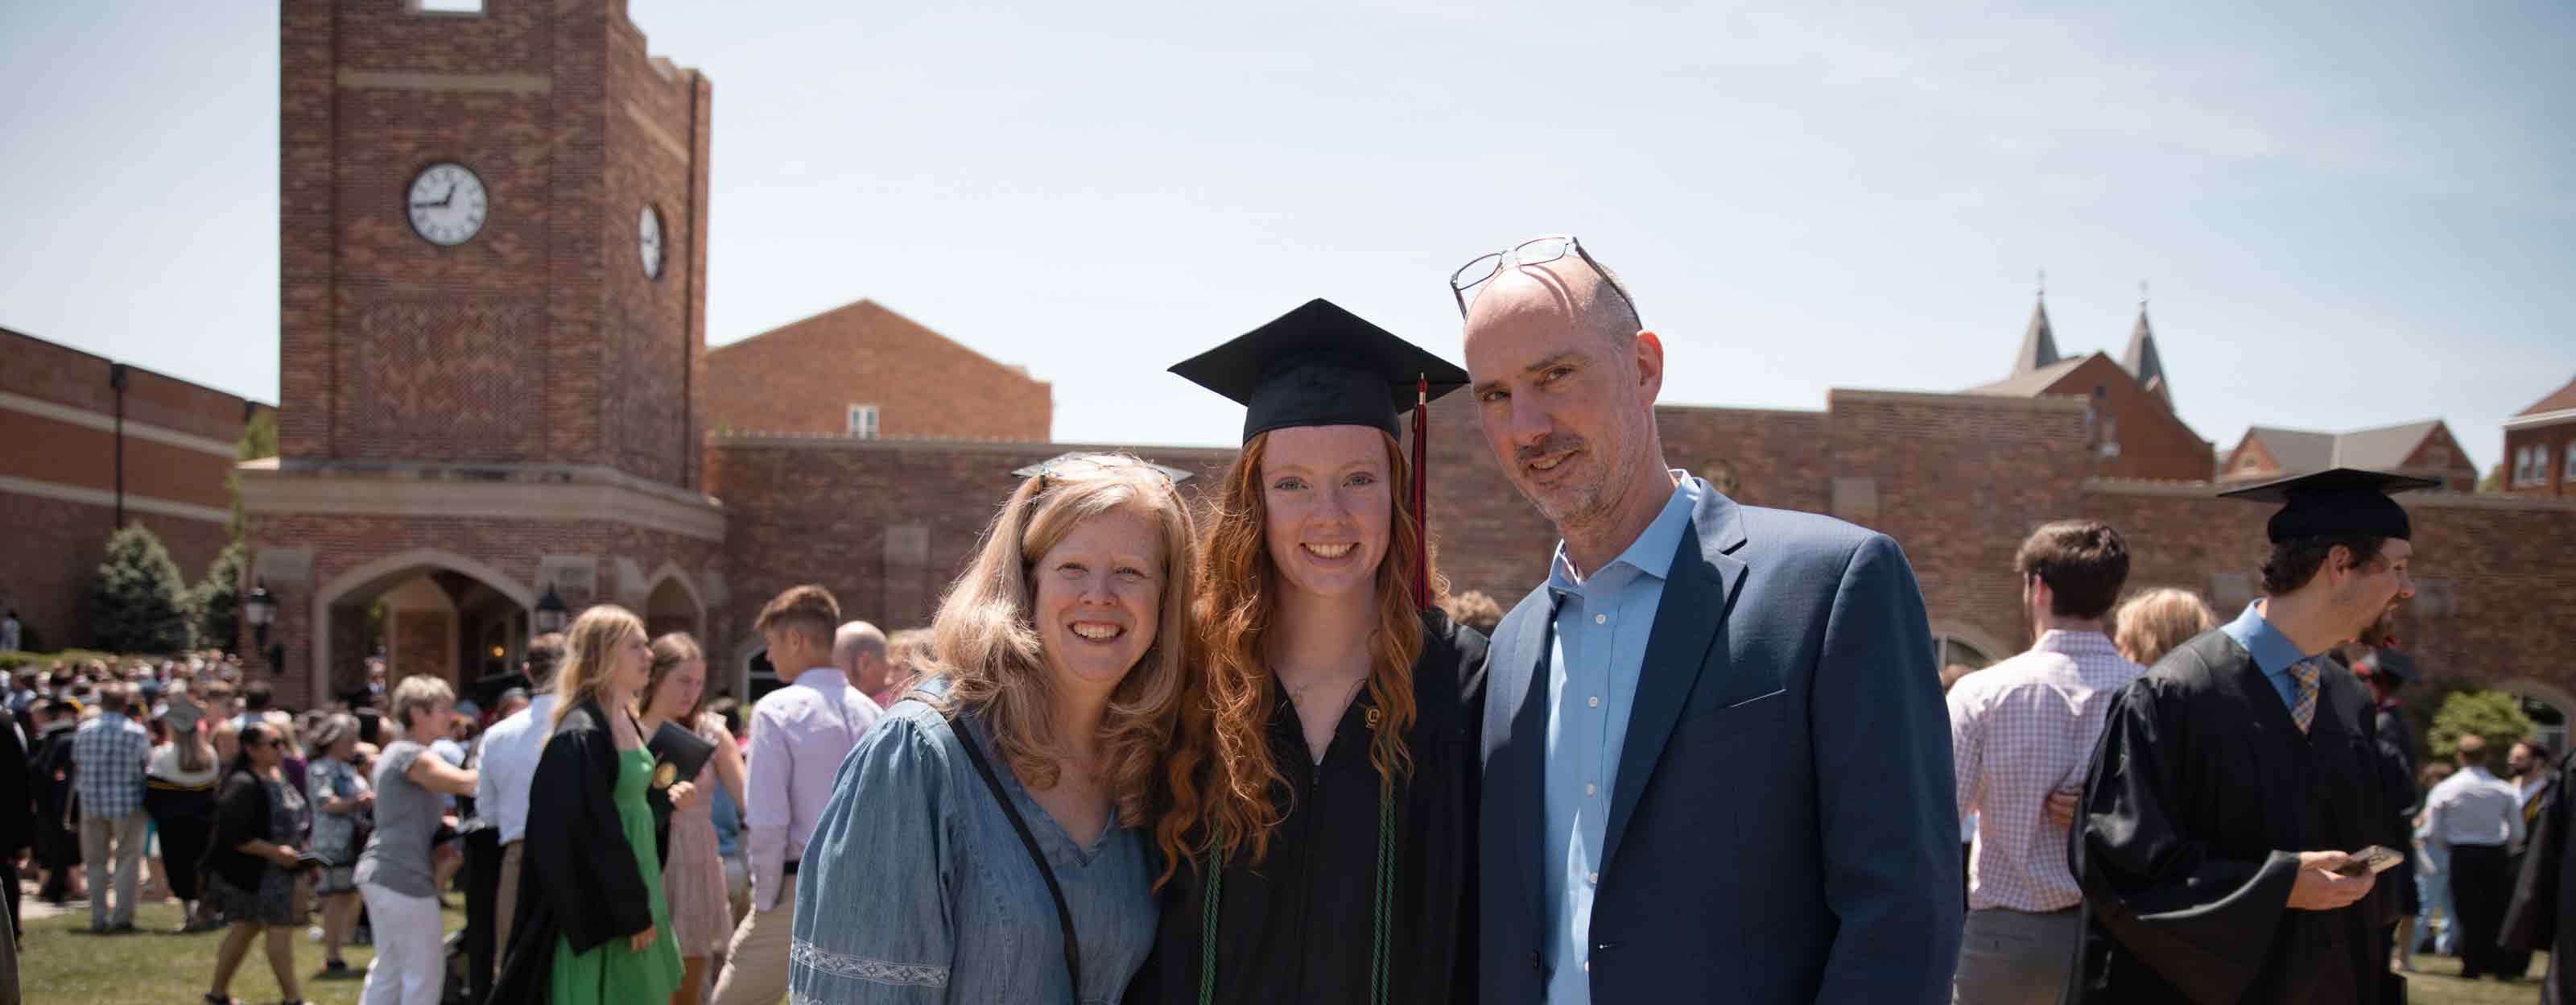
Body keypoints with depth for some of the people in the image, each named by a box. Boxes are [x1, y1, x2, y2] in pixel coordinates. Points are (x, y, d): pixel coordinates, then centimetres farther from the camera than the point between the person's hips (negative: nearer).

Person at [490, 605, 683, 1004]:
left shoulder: (626, 721, 9)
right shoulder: (581, 736, -18)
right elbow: (590, 836, -20)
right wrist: (630, 914, -17)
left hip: (632, 889, 9)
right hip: (603, 907, -9)